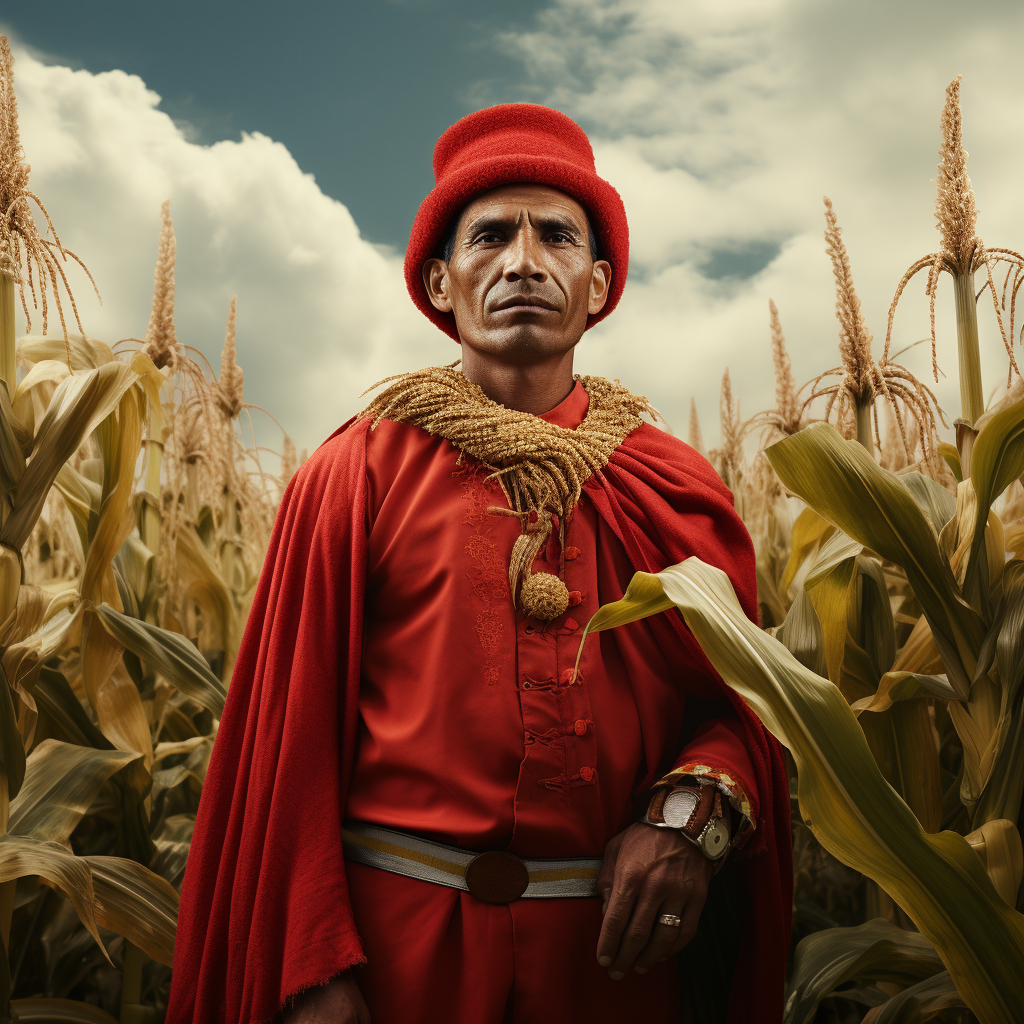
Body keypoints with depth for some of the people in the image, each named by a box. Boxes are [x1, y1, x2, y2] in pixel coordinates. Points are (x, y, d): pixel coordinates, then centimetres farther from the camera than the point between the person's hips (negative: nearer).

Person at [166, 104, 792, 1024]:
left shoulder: (674, 487, 3)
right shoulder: (355, 474, -1)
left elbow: (744, 700, 4)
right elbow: (294, 733, -3)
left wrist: (694, 809, -17)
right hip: (395, 934, -1)